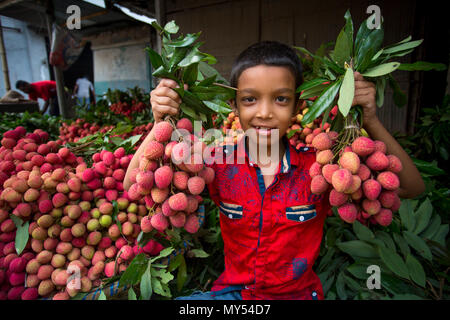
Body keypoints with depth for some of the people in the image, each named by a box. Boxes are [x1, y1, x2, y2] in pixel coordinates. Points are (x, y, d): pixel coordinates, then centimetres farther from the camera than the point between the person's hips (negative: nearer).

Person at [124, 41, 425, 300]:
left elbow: (410, 188, -12)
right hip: (233, 290, -1)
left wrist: (371, 122, -24)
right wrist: (160, 123, -26)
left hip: (298, 293, 2)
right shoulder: (220, 164, -13)